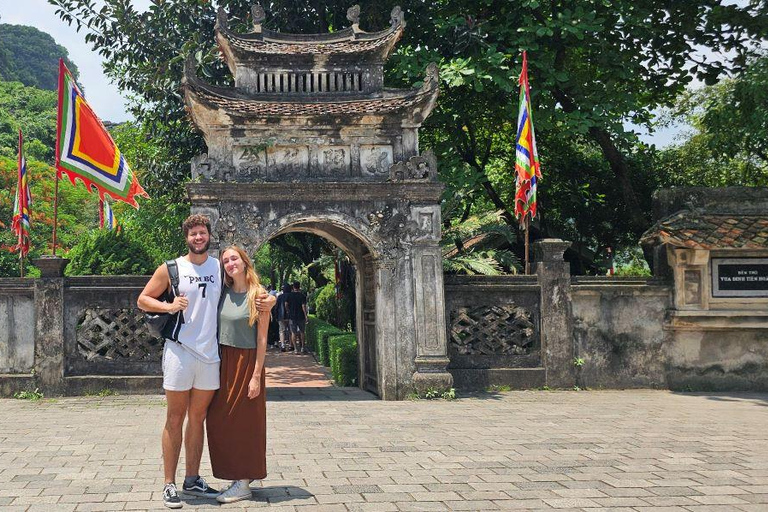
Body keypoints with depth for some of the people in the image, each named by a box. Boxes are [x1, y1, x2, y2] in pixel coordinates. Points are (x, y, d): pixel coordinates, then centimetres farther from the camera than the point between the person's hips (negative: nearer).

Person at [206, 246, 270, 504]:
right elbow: (216, 328, 11)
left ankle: (243, 484, 9)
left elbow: (262, 339, -10)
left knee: (244, 422, 0)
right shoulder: (224, 293, 7)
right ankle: (238, 476, 17)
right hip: (223, 362, 6)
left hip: (247, 362, -6)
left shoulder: (258, 294, -8)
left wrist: (256, 375, -14)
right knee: (219, 420, 6)